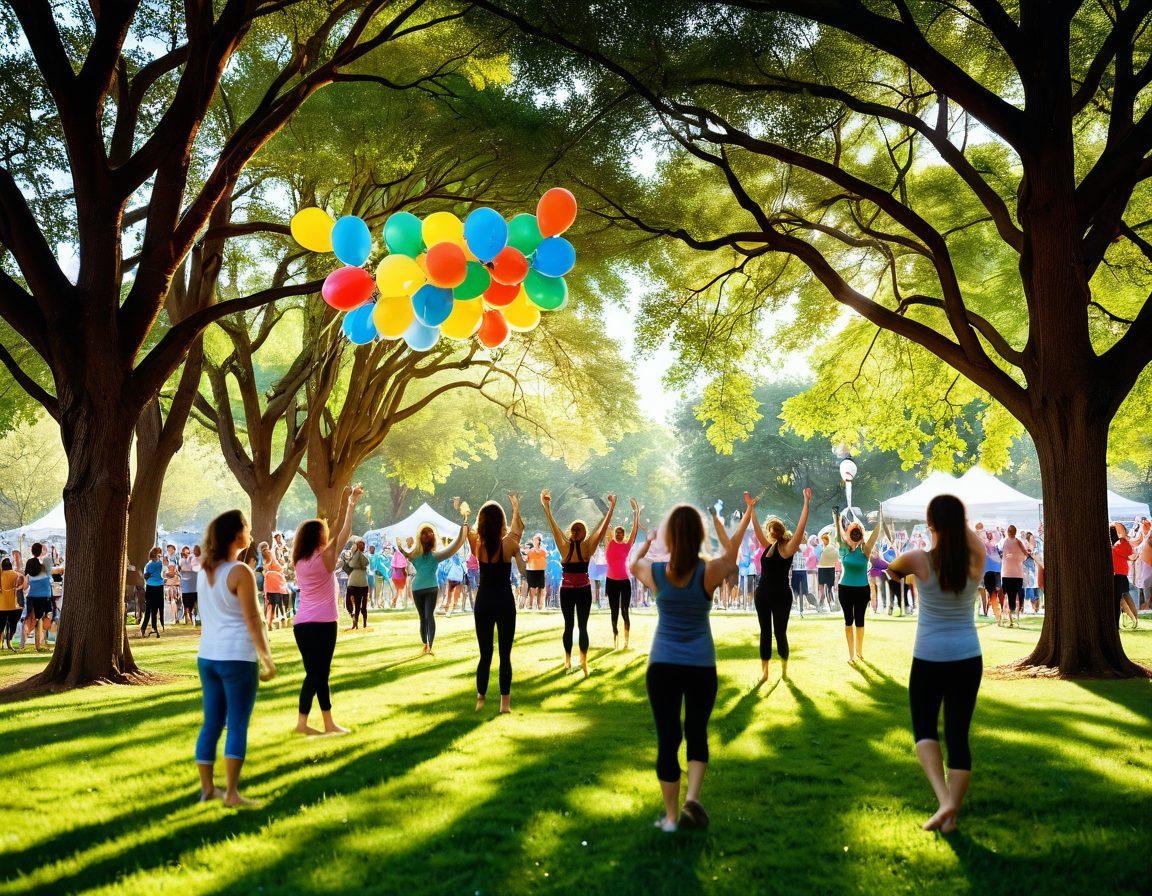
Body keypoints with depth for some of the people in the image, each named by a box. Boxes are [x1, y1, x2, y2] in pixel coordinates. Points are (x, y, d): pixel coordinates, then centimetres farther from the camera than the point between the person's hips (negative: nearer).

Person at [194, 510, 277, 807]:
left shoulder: (204, 570, 8)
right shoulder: (240, 572, -14)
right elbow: (253, 622, -14)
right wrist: (268, 661, -8)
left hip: (207, 657, 7)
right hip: (237, 658, -7)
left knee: (211, 724, 14)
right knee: (237, 726, -2)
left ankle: (207, 788, 21)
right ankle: (231, 793, -3)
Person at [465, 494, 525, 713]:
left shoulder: (476, 543, -7)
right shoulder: (508, 543, -11)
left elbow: (468, 528, 16)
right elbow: (518, 529, 12)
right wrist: (516, 509, 28)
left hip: (483, 602, 2)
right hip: (505, 602, -2)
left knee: (485, 654, 12)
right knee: (505, 655, 5)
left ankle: (480, 699, 12)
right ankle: (505, 702, 5)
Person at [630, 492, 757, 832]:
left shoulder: (655, 573, -10)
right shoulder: (710, 573, -11)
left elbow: (633, 563, 15)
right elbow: (731, 555, 11)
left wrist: (647, 541, 35)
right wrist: (748, 514, 27)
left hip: (662, 666, 0)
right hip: (701, 666, 0)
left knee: (667, 739, 6)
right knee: (697, 734, 17)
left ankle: (671, 816, 11)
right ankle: (692, 797, -2)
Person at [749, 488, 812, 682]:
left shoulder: (787, 548, -9)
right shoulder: (767, 547, 8)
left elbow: (801, 526, -17)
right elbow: (756, 527, 13)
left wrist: (806, 504, -22)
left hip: (781, 595, -6)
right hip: (762, 594, 6)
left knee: (780, 633, 3)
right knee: (765, 633, 9)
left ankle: (784, 668, 21)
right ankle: (764, 672, 14)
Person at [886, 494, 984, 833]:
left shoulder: (919, 560, -13)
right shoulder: (976, 561, -8)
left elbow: (892, 569, 12)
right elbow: (976, 540, 19)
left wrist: (898, 572, 33)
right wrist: (957, 519, 26)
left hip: (929, 659, -2)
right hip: (967, 658, 2)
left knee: (924, 729, 13)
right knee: (958, 735, 11)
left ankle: (944, 800, -7)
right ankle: (951, 816, 12)